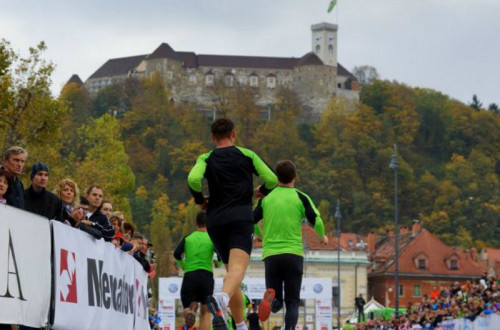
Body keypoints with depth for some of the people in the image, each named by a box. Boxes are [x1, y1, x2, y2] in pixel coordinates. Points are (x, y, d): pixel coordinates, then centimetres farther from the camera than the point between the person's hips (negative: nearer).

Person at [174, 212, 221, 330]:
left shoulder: (187, 238, 8)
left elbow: (177, 254, 1)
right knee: (206, 311, 8)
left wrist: (182, 264, 21)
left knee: (186, 309, 6)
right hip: (207, 275, 0)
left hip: (189, 275, 0)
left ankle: (190, 310, -32)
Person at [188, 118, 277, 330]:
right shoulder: (246, 155, 8)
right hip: (241, 218, -3)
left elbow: (193, 179, -11)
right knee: (238, 267, -19)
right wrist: (262, 191, 28)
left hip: (215, 220, 3)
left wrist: (200, 201, 7)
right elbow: (272, 179, 6)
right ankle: (221, 298, -50)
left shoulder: (206, 159, 8)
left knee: (231, 270, 16)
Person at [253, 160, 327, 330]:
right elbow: (316, 220, -3)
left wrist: (261, 236, 36)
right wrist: (322, 236, 19)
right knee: (292, 302, 5)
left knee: (276, 302, 9)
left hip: (270, 254, 2)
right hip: (294, 254, -2)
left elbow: (251, 221, 13)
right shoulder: (300, 198, 1)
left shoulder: (266, 198, 8)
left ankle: (271, 298, -25)